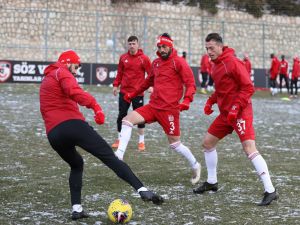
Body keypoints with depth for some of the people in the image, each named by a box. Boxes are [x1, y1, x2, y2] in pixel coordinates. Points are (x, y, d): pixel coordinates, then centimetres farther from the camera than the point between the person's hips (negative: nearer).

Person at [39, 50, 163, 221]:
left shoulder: (45, 82, 33)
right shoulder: (62, 73, 6)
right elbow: (74, 91, -15)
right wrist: (95, 105, -21)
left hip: (53, 134, 7)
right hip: (72, 125, -7)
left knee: (76, 165, 28)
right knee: (109, 156, -10)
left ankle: (77, 209, 13)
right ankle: (142, 190, -22)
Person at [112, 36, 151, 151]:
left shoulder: (144, 58, -6)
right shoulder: (123, 58, 5)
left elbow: (151, 74, -5)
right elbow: (120, 73, 13)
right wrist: (116, 85, 7)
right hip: (124, 92, 3)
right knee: (121, 115, 7)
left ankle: (141, 141, 11)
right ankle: (119, 139, 20)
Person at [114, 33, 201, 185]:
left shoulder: (178, 62, -7)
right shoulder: (156, 63, 13)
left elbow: (191, 84, -10)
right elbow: (149, 81, 30)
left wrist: (187, 100, -26)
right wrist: (133, 94, 33)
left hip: (169, 109, -6)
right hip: (153, 106, 6)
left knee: (175, 144, 0)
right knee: (127, 120, -10)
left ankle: (195, 166, 22)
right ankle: (119, 155, -16)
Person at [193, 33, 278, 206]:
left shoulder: (232, 62, -15)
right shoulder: (216, 64, 12)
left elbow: (248, 87, -17)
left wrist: (236, 107, -23)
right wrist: (210, 101, 10)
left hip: (240, 112, -10)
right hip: (225, 113, 10)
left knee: (249, 148, -20)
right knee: (208, 142, 14)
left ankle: (270, 191, -21)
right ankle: (212, 182, 31)